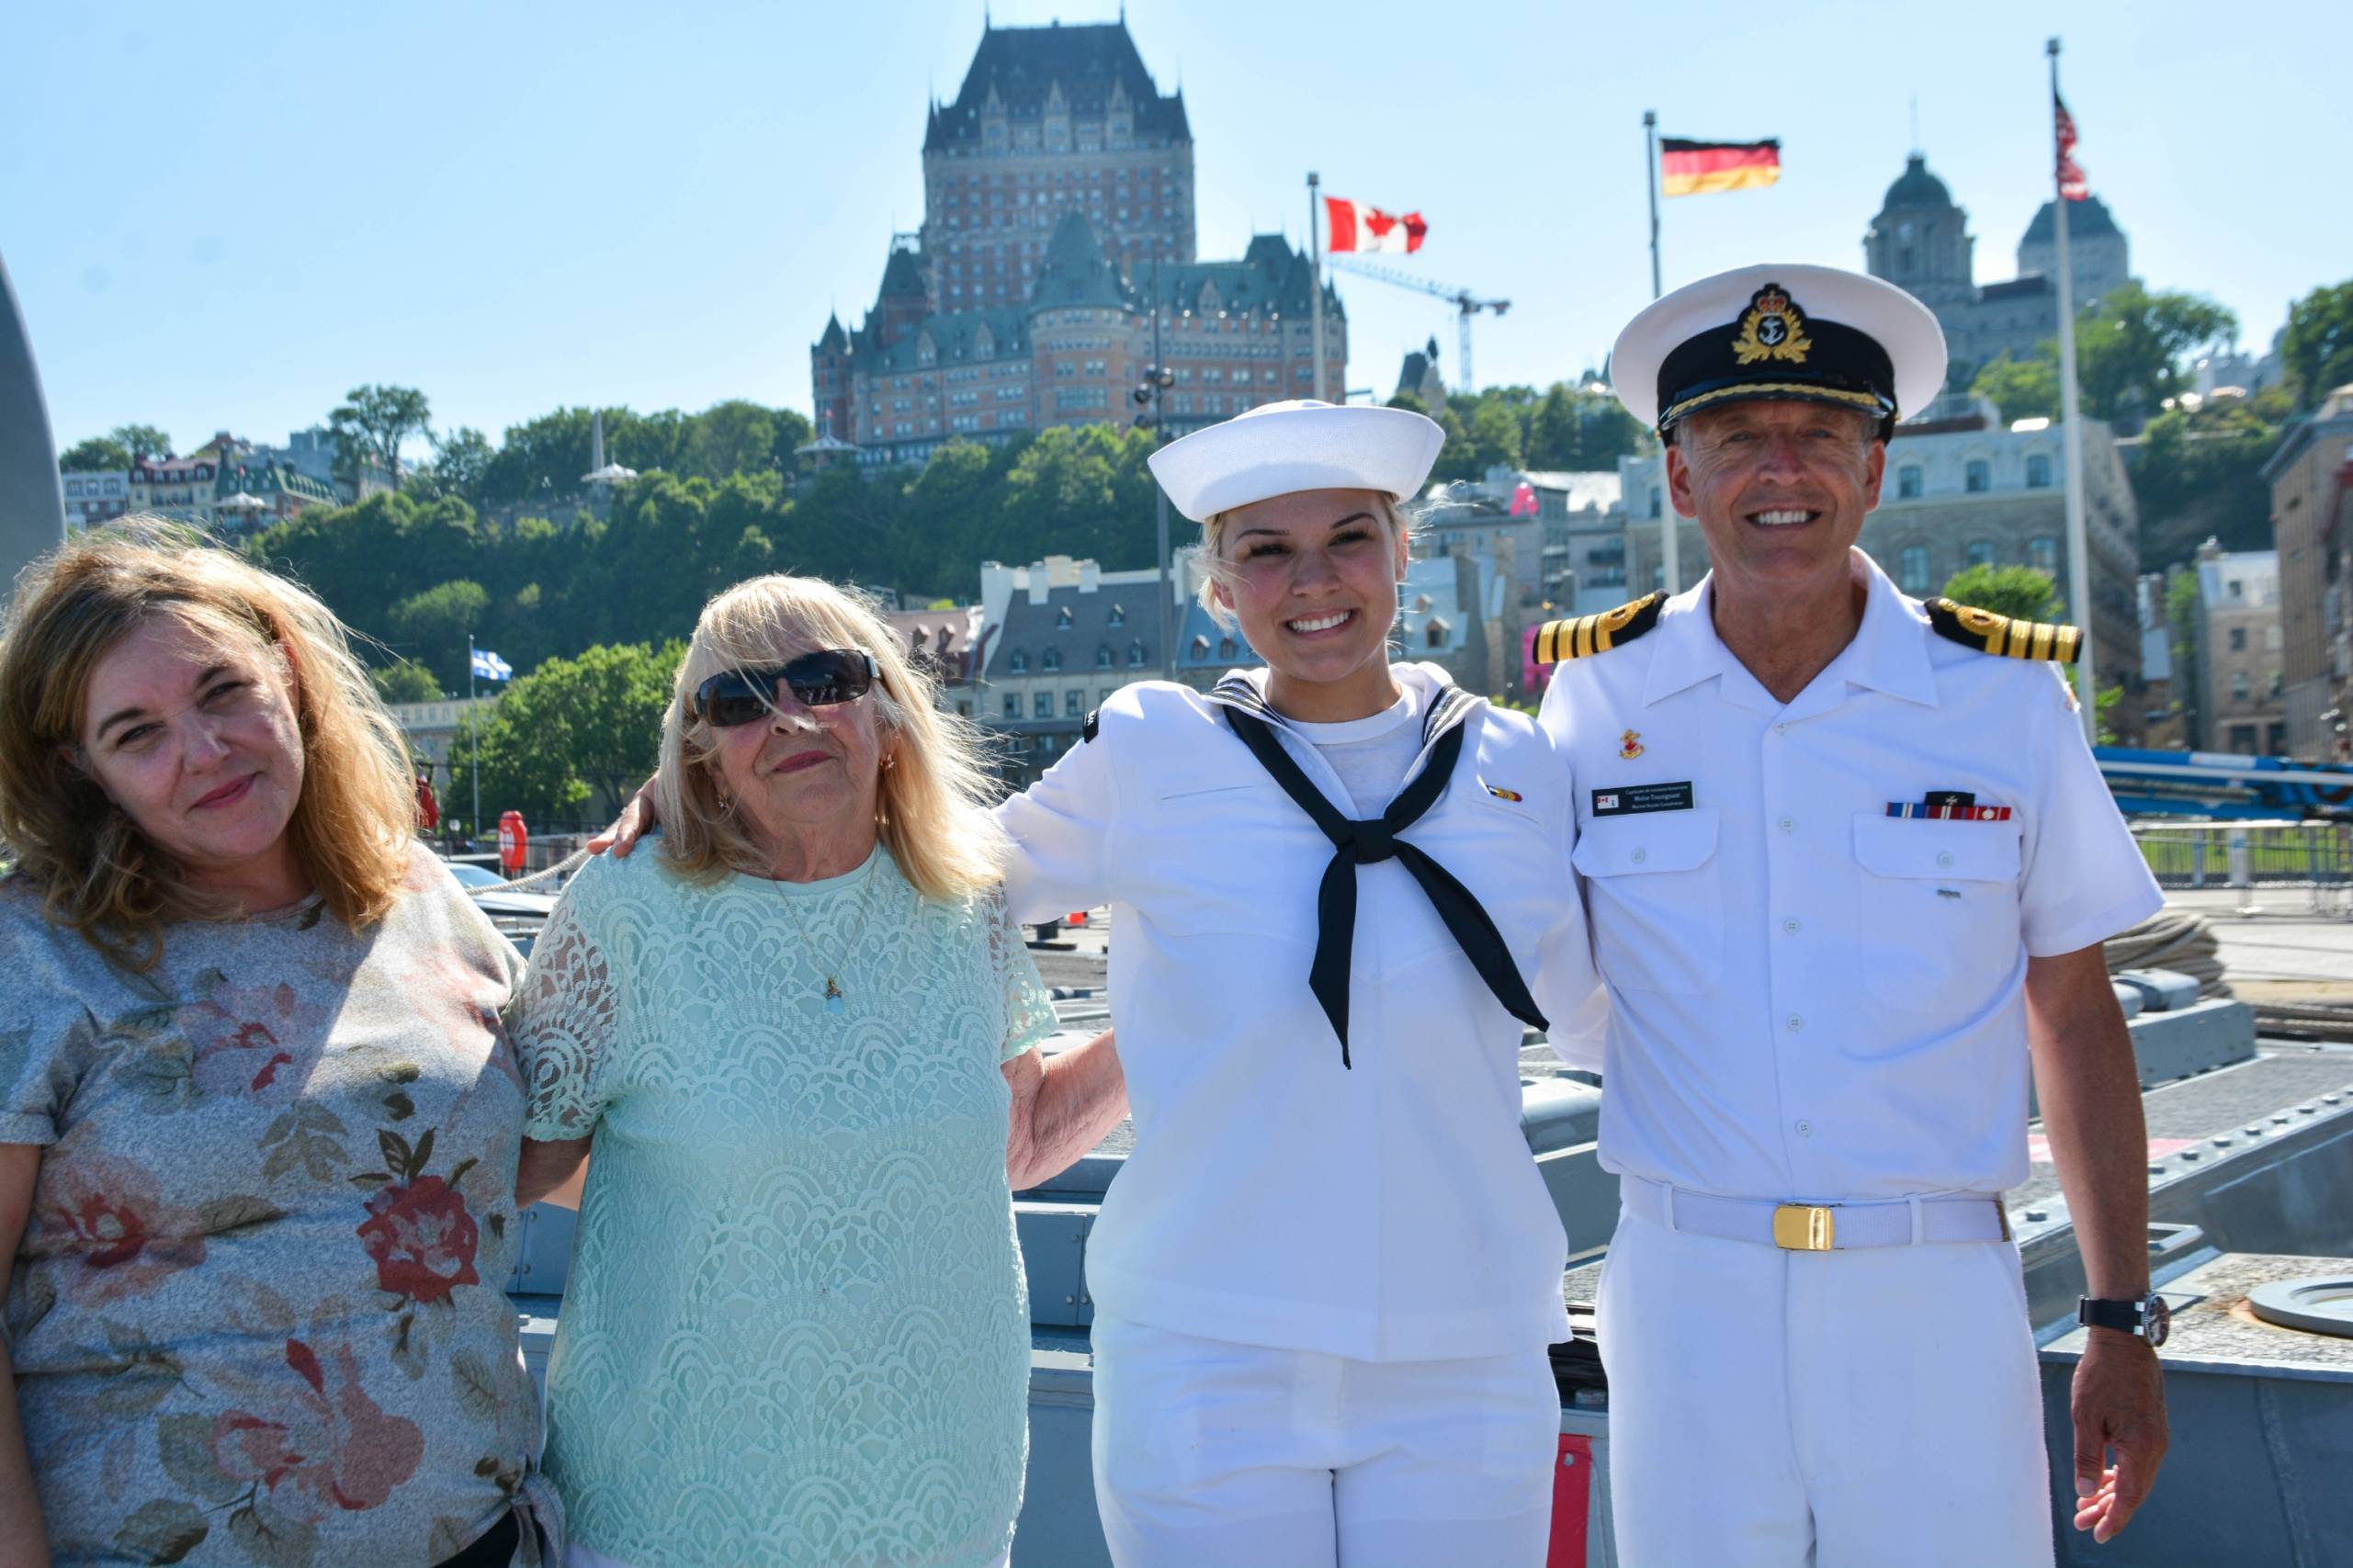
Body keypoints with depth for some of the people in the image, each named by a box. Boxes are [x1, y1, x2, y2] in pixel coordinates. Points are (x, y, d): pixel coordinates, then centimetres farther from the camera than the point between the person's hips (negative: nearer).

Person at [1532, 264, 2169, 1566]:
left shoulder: (2007, 701, 0)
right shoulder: (1596, 701, 0)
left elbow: (2072, 1018, 6)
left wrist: (2123, 1326, 6)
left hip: (1934, 1309, 0)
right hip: (1689, 1301, 0)